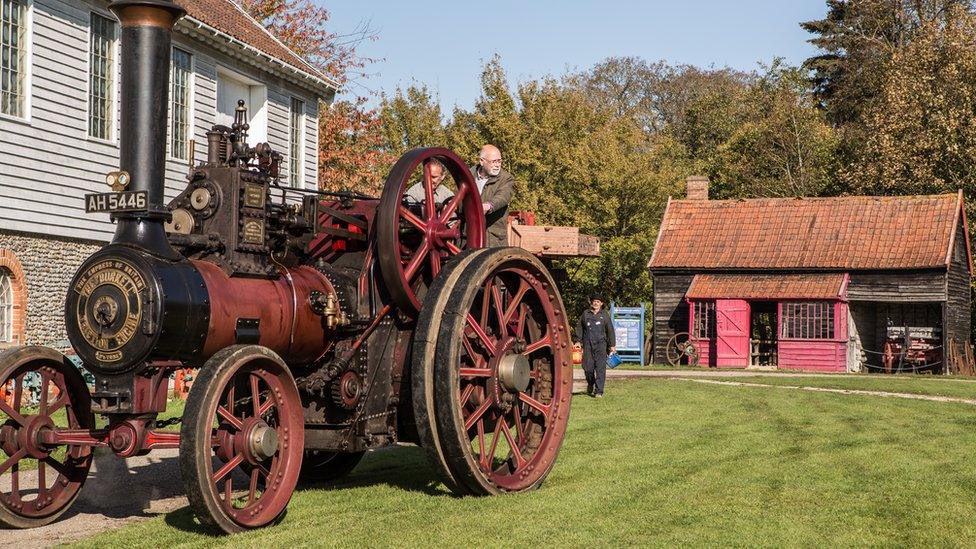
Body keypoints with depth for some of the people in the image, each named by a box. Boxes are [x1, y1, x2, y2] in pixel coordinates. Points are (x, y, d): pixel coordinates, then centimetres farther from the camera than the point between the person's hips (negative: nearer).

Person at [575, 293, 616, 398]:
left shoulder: (604, 315, 7)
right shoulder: (585, 314, 9)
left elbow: (610, 330, 8)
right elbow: (579, 327, 16)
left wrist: (612, 345, 5)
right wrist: (578, 341, 10)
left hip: (600, 343, -1)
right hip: (588, 344, 1)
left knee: (600, 367, -8)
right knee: (587, 367, 1)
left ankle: (599, 391, -6)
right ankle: (590, 385, 29)